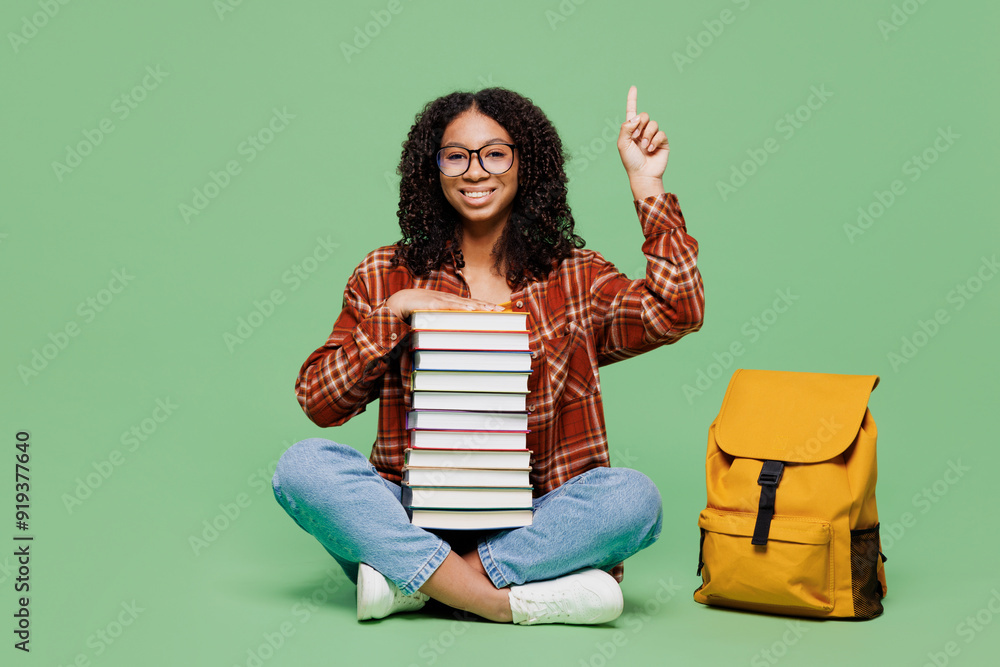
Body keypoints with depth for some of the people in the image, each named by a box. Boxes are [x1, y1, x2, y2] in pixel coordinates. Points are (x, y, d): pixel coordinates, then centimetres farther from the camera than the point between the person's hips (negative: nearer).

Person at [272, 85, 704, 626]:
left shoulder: (576, 279, 9)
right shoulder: (386, 277, 10)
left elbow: (675, 314, -8)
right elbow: (318, 403, 5)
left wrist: (647, 184, -6)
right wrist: (392, 313, -8)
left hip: (527, 523, 0)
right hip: (413, 515, 1)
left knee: (633, 496, -28)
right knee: (303, 465, -26)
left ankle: (407, 583, -24)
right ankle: (510, 602, -29)